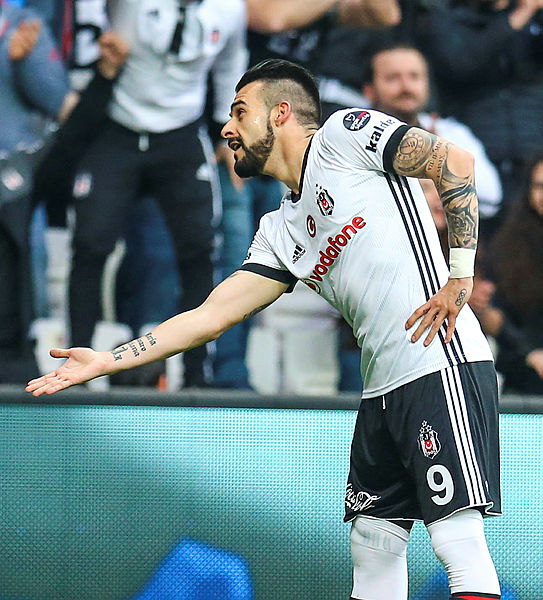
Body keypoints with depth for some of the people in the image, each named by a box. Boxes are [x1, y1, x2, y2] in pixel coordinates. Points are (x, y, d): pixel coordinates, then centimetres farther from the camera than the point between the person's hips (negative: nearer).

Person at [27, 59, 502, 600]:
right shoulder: (281, 232, 21)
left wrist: (460, 279, -13)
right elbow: (211, 317, 19)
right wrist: (103, 362, 15)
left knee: (458, 540, -15)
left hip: (442, 366, -9)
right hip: (383, 391, 9)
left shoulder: (346, 133, 0)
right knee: (373, 544, 8)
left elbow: (455, 163, -7)